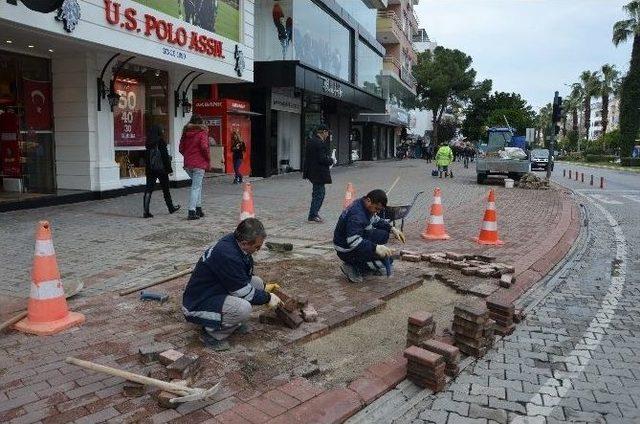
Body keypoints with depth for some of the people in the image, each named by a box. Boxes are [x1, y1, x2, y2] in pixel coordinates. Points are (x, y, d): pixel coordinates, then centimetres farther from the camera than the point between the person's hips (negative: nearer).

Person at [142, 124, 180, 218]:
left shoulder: (148, 143, 6)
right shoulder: (161, 142, -10)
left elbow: (146, 157, 8)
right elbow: (165, 157, -12)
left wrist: (147, 169, 14)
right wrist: (169, 169, -7)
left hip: (150, 170, 4)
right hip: (161, 169, -4)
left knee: (148, 190, 2)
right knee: (165, 189, 10)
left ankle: (146, 211, -5)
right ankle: (171, 208, 25)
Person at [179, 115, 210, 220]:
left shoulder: (186, 133, 11)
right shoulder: (202, 132, -5)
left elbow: (181, 148, 11)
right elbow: (204, 147, -16)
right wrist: (208, 160, -6)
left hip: (188, 164, 6)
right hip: (199, 164, -6)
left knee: (197, 185, 19)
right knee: (196, 187, -4)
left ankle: (198, 208, 19)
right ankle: (191, 211, -8)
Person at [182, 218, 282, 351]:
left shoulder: (233, 241, -4)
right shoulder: (226, 255, -31)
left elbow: (246, 277, 16)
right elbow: (245, 292, -22)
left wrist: (264, 287, 10)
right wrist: (267, 298, -8)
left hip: (216, 291, 10)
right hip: (197, 306, -9)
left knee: (257, 282, 2)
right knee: (243, 308, -31)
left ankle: (233, 322, 12)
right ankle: (212, 334, -6)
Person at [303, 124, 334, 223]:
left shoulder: (310, 140, 11)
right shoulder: (319, 143, -20)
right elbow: (322, 159, -24)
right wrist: (331, 161, -6)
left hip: (312, 171, 10)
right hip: (318, 173, -10)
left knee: (317, 193, 19)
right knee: (319, 193, -2)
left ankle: (314, 213, 26)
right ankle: (312, 216, 2)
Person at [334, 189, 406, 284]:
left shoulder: (368, 207, 0)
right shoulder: (356, 214, -30)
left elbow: (376, 220, 19)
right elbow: (353, 241, -40)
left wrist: (392, 228, 3)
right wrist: (376, 248, -47)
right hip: (347, 250, -9)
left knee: (384, 234, 9)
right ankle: (353, 267, -7)